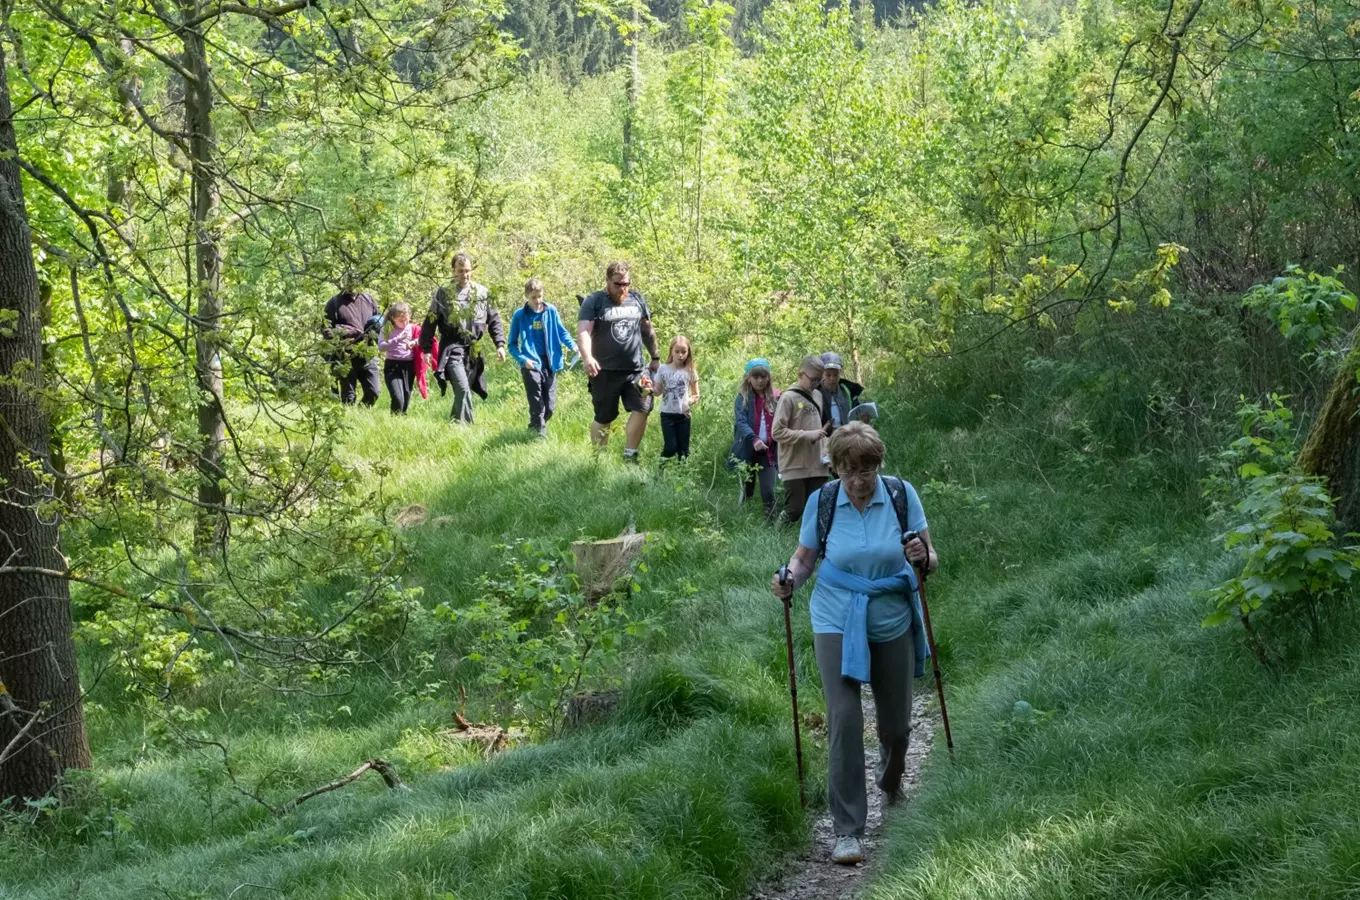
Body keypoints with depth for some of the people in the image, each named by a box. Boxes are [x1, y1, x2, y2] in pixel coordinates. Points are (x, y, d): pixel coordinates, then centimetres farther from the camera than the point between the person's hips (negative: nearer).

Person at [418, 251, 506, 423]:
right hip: (452, 350, -4)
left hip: (473, 351, 4)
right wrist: (426, 349, 0)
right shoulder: (443, 292, 0)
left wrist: (500, 345, 4)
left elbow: (494, 320, 12)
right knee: (463, 390, -19)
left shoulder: (481, 292, 7)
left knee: (463, 392, 8)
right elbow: (430, 322, 4)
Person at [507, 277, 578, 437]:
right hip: (531, 365, -3)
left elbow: (561, 331, 11)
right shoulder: (519, 315, -4)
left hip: (549, 364, 3)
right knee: (537, 407, -5)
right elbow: (512, 344, 2)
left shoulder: (551, 311, 0)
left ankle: (534, 430, 29)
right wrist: (523, 359, -15)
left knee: (550, 407, 8)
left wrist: (573, 346, -8)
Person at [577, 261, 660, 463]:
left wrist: (655, 358, 23)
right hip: (605, 372, -3)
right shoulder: (594, 302, -5)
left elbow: (647, 330, 20)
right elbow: (583, 331, -17)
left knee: (642, 409, -10)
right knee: (604, 418, 5)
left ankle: (629, 457, 2)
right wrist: (587, 357, -34)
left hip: (635, 370, 3)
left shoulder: (637, 299, 10)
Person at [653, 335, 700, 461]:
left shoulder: (690, 371, 0)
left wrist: (689, 402, -16)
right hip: (667, 414, -1)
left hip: (683, 415, 1)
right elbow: (658, 392, 5)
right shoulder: (663, 369, 1)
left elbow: (696, 395, 4)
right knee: (670, 447, -7)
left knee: (683, 448, 5)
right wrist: (651, 388, -16)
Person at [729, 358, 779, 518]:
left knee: (768, 492, -6)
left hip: (767, 450, 1)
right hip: (748, 450, -1)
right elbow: (741, 422, -16)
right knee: (747, 491, 10)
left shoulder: (775, 397, 5)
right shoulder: (743, 398, -3)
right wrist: (754, 439, -32)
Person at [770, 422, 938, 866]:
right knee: (844, 719, -15)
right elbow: (805, 556, 4)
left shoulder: (901, 495, -7)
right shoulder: (821, 501, -7)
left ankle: (891, 783, 49)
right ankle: (847, 831, -9)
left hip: (892, 624, 2)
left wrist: (922, 558, -24)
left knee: (896, 723, 13)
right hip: (837, 624, -1)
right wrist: (790, 579, -17)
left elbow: (931, 560, -1)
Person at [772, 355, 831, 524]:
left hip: (817, 466, 6)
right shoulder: (788, 398, -7)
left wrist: (825, 451, 6)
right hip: (794, 467, -6)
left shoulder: (817, 396, 13)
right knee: (794, 511, -4)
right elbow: (777, 432, -12)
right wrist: (807, 435, -17)